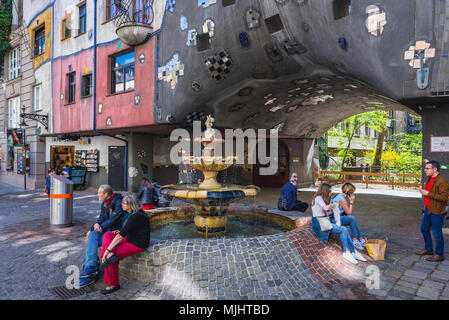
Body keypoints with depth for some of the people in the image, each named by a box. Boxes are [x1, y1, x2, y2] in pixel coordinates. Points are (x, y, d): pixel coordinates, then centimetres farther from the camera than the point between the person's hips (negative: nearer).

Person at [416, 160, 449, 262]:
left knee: (437, 233, 1)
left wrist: (428, 193, -25)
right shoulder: (430, 179, 10)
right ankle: (428, 249, 35)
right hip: (428, 210, 10)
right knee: (424, 229, 19)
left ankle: (439, 255, 16)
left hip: (437, 212, -10)